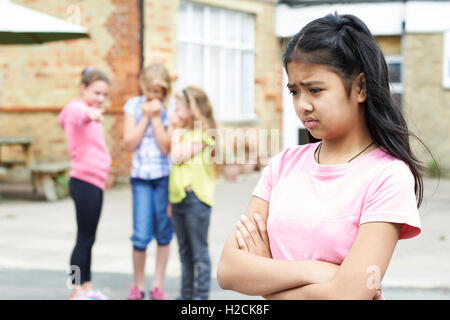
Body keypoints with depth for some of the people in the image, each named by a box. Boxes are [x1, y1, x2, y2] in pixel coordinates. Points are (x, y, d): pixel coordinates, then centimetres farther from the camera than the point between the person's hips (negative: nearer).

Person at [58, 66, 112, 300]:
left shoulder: (89, 112, 15)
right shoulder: (77, 107, -14)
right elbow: (77, 114, -41)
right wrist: (90, 114, -62)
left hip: (95, 182, 9)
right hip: (84, 182, -9)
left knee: (88, 238, 14)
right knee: (85, 238, -7)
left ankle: (87, 287, 21)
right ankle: (76, 292, -3)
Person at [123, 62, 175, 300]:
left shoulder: (171, 109, -2)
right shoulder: (133, 106, 5)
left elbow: (166, 146, -9)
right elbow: (129, 142, -2)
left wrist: (156, 117, -11)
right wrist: (145, 116, -6)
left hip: (165, 175, -1)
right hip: (140, 175, 1)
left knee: (163, 233, 5)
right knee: (141, 235, -5)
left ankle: (157, 285, 17)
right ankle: (138, 285, 12)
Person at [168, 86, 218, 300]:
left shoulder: (201, 134, -9)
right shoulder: (185, 133, 16)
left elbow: (177, 157, -16)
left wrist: (177, 131, -7)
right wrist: (171, 200, 12)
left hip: (195, 198, -8)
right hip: (179, 198, 8)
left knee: (199, 251, -2)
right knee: (185, 251, 14)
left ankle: (201, 295, 2)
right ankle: (186, 294, 21)